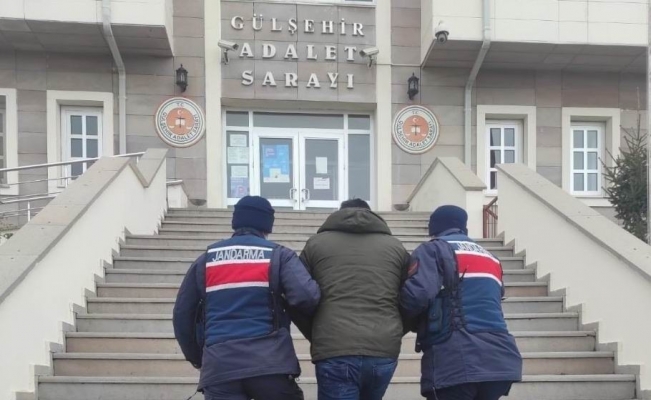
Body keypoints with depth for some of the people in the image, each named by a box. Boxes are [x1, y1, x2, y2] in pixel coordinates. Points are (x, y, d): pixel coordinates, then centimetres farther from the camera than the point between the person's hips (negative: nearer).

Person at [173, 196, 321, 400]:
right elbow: (306, 296, -11)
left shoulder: (206, 260, 16)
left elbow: (182, 314, 18)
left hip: (219, 367, 2)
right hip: (269, 363, -2)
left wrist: (197, 358, 29)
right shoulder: (278, 255, 5)